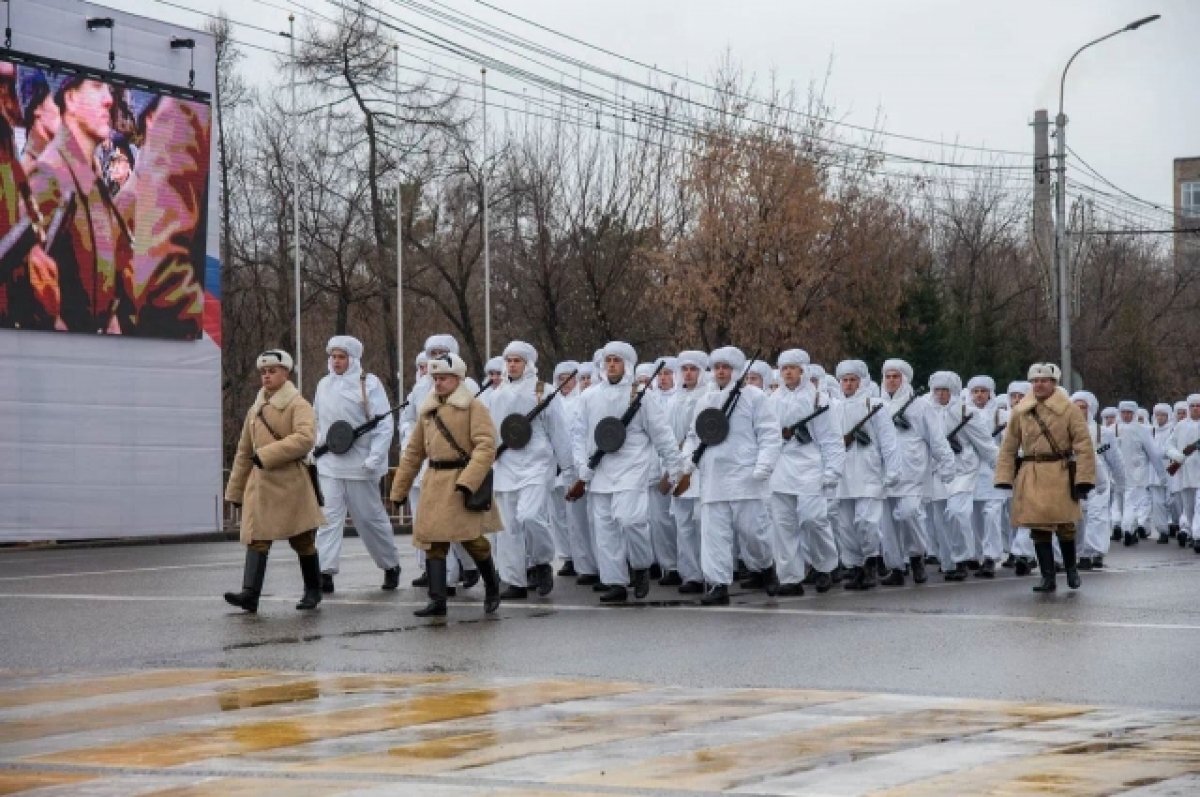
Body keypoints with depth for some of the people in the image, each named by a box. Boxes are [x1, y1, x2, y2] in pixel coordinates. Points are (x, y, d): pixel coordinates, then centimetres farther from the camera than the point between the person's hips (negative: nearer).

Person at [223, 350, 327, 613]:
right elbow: (244, 453, 21)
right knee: (257, 538, -8)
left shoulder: (298, 405, -3)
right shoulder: (255, 410, 16)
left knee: (302, 540, 5)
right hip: (260, 483, 5)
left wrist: (267, 455, -22)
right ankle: (250, 594, -18)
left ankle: (313, 591, 21)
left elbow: (305, 438, -20)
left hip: (291, 483, -5)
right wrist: (235, 490, 21)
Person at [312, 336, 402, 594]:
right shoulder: (324, 385, 9)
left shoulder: (368, 384, -7)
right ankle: (326, 573, -11)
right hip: (329, 464, 4)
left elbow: (384, 425, -10)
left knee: (370, 518, 7)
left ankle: (391, 566, 25)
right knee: (329, 517, -7)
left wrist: (375, 458, -17)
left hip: (359, 464, -4)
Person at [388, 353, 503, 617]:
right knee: (432, 538, -1)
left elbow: (486, 446, -14)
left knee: (471, 537, -6)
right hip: (434, 483, 6)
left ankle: (492, 589, 16)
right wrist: (399, 490, 18)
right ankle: (437, 599, -1)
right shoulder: (427, 410, 15)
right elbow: (414, 451, 20)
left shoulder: (474, 407, -4)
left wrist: (468, 481, -24)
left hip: (463, 479, -6)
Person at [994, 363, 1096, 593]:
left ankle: (1071, 568, 25)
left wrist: (1084, 479, -10)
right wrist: (1004, 478, 3)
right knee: (1039, 529, 1)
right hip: (1031, 477, 3)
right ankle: (1048, 578, 7)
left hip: (1060, 476, -2)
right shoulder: (1020, 412, 7)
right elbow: (1009, 448, 10)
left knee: (1065, 526, 2)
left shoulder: (1069, 410, -2)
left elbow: (1083, 446, -4)